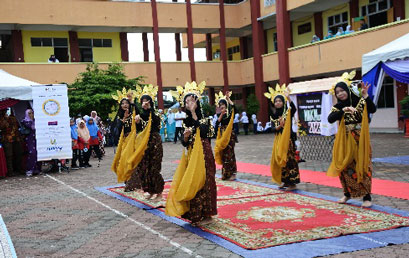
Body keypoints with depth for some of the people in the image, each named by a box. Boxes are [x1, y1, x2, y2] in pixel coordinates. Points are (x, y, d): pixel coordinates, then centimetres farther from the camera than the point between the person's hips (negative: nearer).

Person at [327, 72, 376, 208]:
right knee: (344, 166, 5)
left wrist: (365, 95, -29)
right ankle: (347, 193, 21)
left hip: (360, 140, -3)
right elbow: (330, 119, -12)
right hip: (345, 141, 3)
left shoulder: (360, 102, -3)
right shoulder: (337, 107, 5)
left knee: (362, 166, -4)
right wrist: (343, 111, -23)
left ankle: (367, 196, 3)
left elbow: (373, 110, -19)